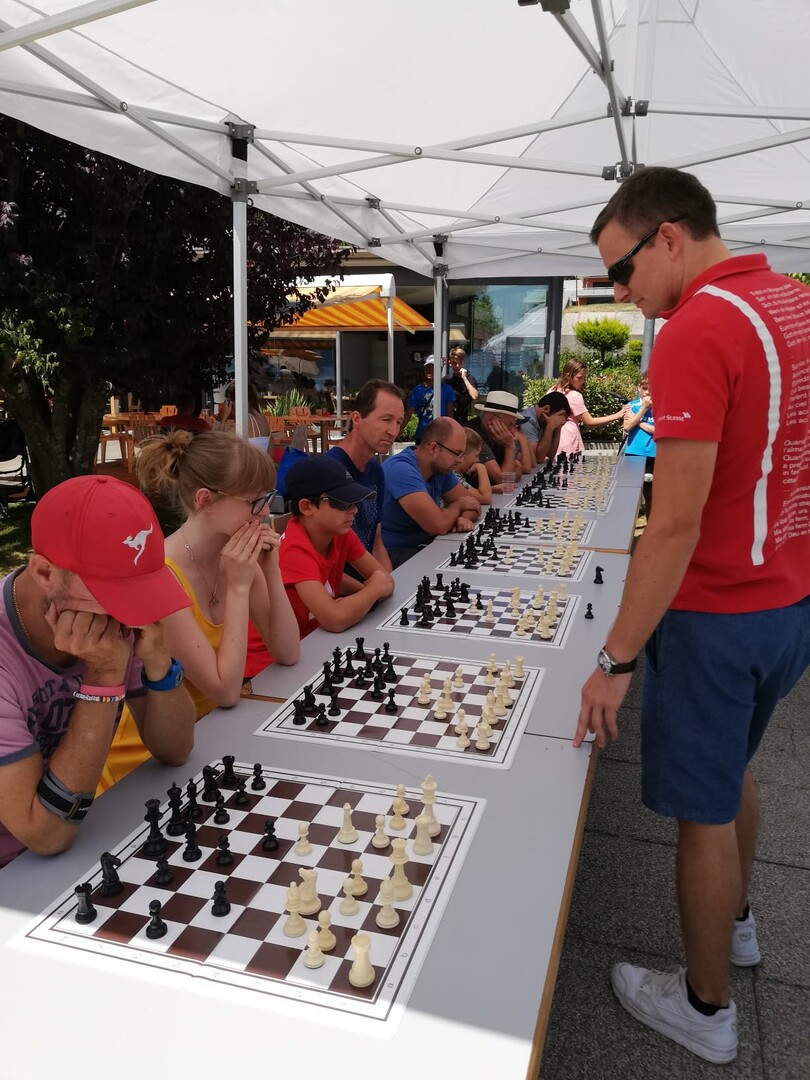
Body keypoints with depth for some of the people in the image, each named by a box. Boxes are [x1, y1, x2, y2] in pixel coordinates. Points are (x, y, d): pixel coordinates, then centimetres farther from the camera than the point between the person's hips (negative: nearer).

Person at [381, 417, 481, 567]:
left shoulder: (442, 468, 2)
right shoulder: (402, 469, -25)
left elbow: (471, 503, 10)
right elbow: (438, 525, -30)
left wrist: (465, 518, -14)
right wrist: (458, 505, -8)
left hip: (423, 544, 9)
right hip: (392, 553, -9)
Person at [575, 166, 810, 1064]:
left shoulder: (696, 330, -21)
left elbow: (676, 526, -25)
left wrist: (614, 659, -18)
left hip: (718, 613, -9)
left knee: (703, 812, 9)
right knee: (732, 774, 28)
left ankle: (704, 1007, 30)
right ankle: (734, 923, 50)